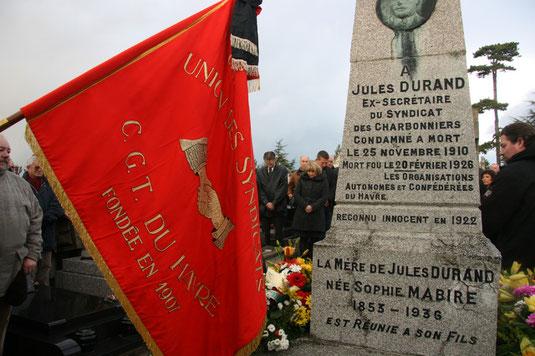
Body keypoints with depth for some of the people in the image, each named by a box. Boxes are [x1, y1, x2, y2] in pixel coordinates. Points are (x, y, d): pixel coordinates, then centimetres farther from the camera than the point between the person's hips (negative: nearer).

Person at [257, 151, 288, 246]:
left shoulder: (283, 170, 0)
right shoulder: (260, 171, 8)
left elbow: (283, 188, -5)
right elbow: (259, 189, 5)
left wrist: (273, 203, -9)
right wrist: (266, 203, -6)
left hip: (278, 207, -2)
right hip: (264, 206, 2)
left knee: (278, 232, 1)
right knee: (266, 232, 4)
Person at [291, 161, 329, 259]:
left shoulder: (323, 180, 2)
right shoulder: (302, 179, 8)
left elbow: (324, 197, -2)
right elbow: (296, 194, 3)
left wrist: (313, 207, -13)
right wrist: (305, 205, -10)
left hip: (317, 213, -2)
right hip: (302, 213, 2)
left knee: (316, 237, -3)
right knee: (303, 238, 6)